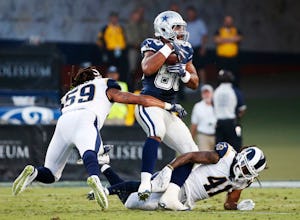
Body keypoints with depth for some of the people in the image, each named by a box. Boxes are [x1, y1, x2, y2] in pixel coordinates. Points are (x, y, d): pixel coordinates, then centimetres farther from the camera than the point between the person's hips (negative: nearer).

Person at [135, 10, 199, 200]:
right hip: (149, 104, -8)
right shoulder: (153, 46, -6)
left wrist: (184, 73, -7)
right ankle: (146, 183, -45)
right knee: (157, 132, -37)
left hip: (169, 109, 8)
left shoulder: (185, 51, 12)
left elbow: (195, 83, 15)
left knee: (190, 152, 3)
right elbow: (148, 69, -27)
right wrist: (169, 47, -21)